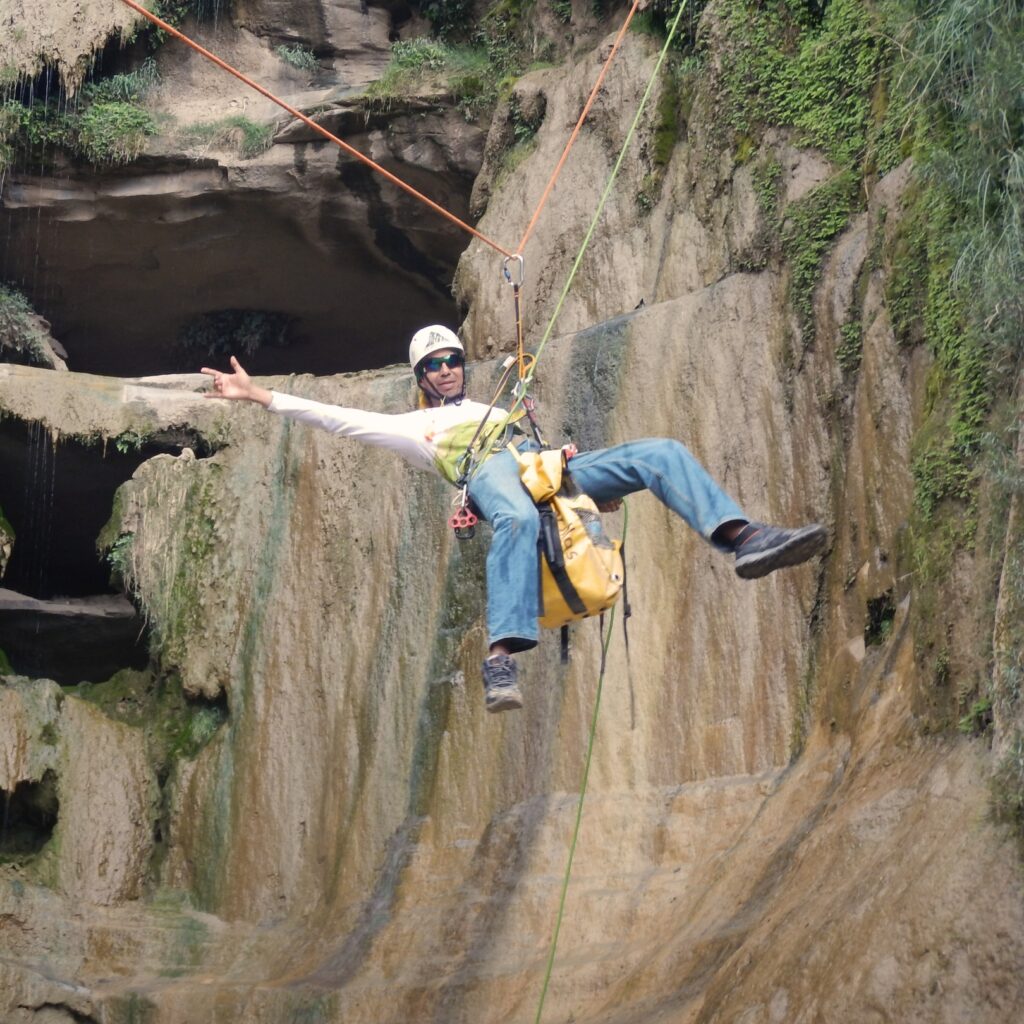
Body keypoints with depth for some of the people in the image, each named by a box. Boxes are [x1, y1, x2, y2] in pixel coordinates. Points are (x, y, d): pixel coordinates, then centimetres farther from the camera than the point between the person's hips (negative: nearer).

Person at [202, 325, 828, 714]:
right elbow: (336, 418, 25)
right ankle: (502, 661, -60)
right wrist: (260, 396, 16)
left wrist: (598, 486, 12)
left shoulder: (496, 411, 45)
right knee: (517, 520, -45)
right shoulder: (413, 426, 33)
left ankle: (742, 538, -30)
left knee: (663, 452, -13)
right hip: (486, 471, -6)